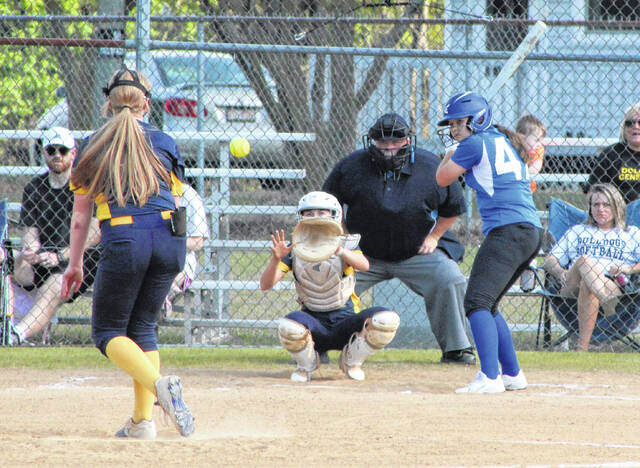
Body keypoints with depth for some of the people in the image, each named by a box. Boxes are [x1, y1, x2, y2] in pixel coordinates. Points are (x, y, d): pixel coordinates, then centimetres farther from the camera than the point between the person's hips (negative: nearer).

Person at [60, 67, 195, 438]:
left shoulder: (95, 146, 9)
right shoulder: (165, 143, 13)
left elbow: (80, 216, 11)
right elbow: (175, 201, 16)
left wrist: (75, 265, 20)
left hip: (124, 241, -3)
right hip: (169, 235, 3)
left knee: (108, 331, 7)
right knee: (142, 327, 16)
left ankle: (159, 384, -21)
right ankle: (143, 419, 7)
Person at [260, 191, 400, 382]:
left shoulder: (346, 243, -1)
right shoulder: (294, 250, 0)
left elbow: (364, 265, -24)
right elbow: (265, 285, -10)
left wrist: (340, 251, -45)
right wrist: (276, 259, -31)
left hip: (345, 322, 1)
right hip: (314, 322, -1)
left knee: (387, 319, -27)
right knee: (288, 327, -37)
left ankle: (351, 360, 2)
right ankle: (306, 364, -1)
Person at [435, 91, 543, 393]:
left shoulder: (475, 144, -3)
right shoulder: (505, 142, 22)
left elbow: (442, 178, 6)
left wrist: (452, 149, 25)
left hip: (507, 230, -10)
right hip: (532, 232, 10)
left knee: (477, 301, -18)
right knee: (487, 305, 20)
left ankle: (490, 377, -32)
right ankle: (513, 374, 21)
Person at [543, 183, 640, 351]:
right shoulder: (577, 232, 34)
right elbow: (550, 260, 24)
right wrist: (561, 273, 1)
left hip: (613, 284, -1)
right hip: (571, 286, 1)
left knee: (587, 286, -39)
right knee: (584, 260, -35)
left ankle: (582, 348, -55)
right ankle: (612, 304, -65)